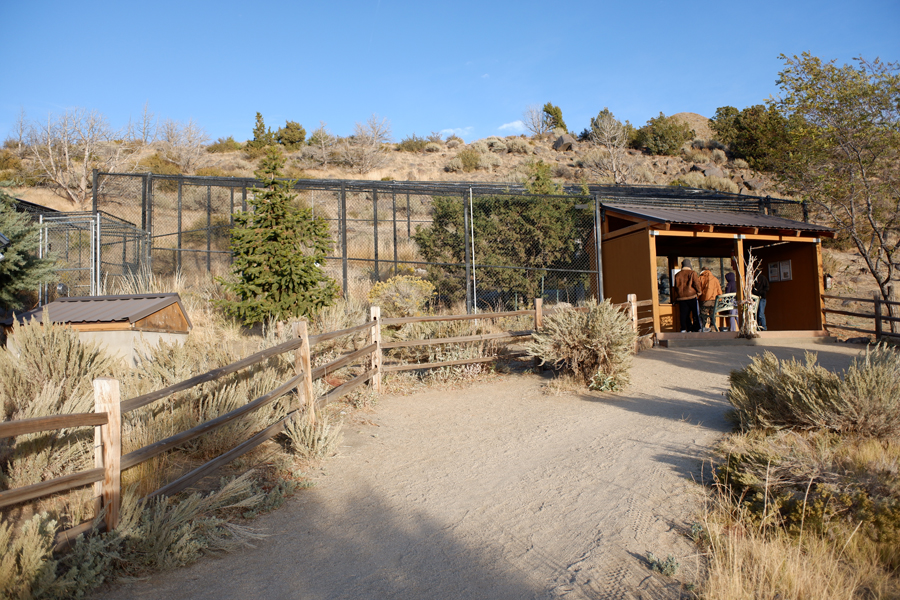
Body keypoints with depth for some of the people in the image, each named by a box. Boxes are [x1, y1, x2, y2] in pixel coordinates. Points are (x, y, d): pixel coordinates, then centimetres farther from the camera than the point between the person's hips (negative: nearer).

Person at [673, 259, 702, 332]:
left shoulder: (678, 275, 11)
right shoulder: (692, 273, -2)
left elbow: (675, 287, 13)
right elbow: (696, 284, -9)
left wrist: (675, 297, 20)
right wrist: (699, 291, 6)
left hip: (681, 297, 4)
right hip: (692, 296, -4)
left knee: (683, 315, 4)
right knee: (696, 313, 4)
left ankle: (683, 329, 1)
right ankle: (698, 329, 5)